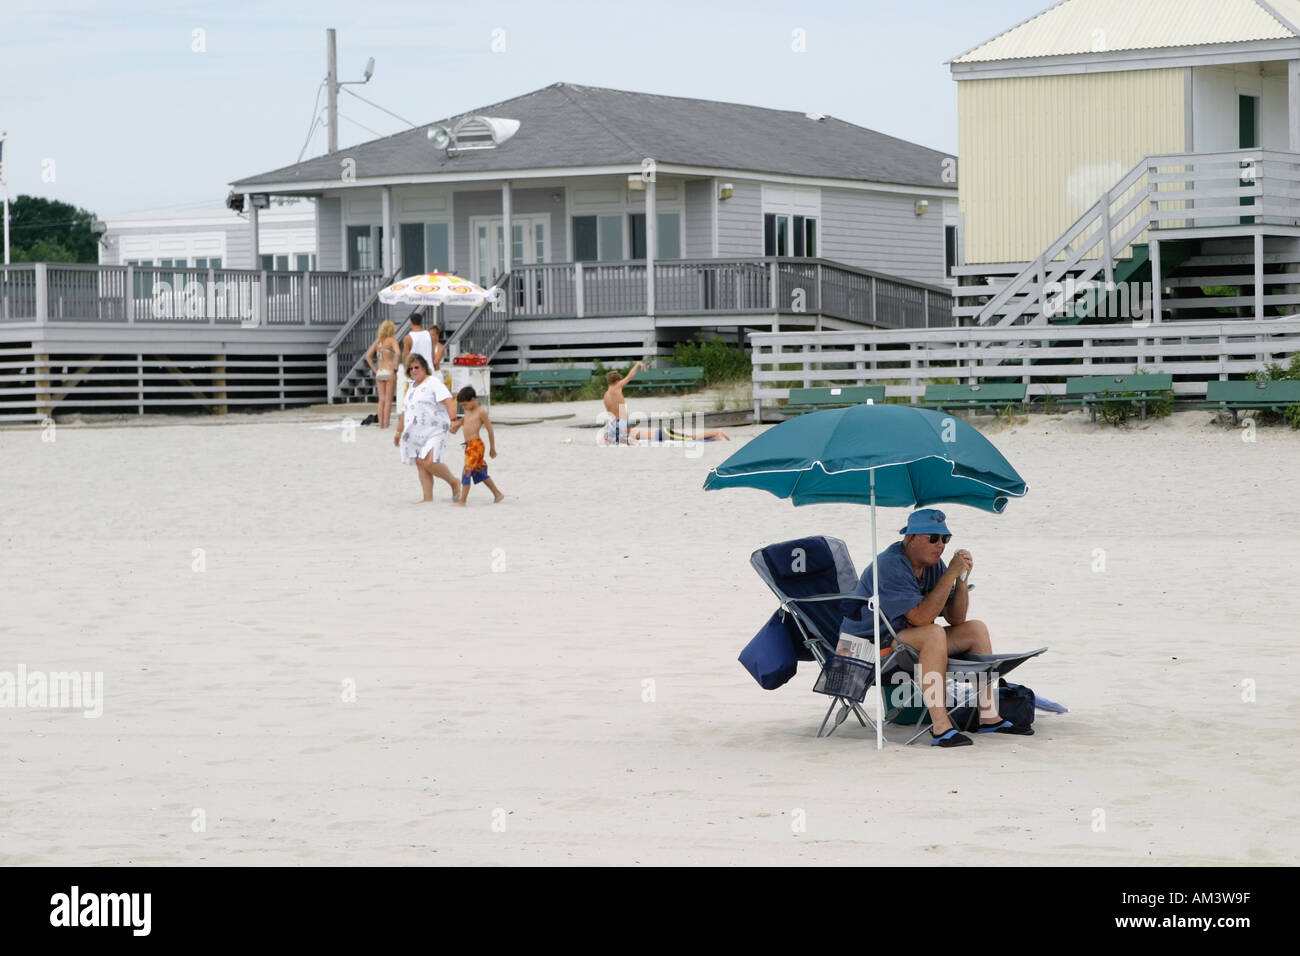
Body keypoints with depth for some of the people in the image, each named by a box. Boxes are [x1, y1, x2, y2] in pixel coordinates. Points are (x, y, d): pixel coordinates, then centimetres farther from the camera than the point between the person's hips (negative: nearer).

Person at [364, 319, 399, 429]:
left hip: (379, 373, 5)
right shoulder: (392, 340, -5)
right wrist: (396, 367, -10)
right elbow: (398, 353, -22)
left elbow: (368, 356, 9)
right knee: (388, 400, -3)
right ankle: (386, 424, -7)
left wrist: (375, 370, 10)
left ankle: (381, 424, 6)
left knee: (382, 400, 8)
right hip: (389, 372, -5)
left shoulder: (378, 341, 11)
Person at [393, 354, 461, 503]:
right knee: (420, 464, 1)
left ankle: (454, 482, 3)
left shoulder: (434, 383, -5)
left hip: (433, 431, -8)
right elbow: (406, 412, 31)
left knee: (430, 462, -20)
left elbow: (448, 401, -18)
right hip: (414, 433, 8)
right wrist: (399, 432, 32)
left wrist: (453, 419, -33)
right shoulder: (411, 388, 21)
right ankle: (428, 499, 2)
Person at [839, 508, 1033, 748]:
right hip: (869, 647, -10)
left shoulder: (934, 564, 5)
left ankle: (989, 717, 2)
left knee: (976, 629, 4)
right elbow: (921, 617, -31)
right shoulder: (890, 566, -22)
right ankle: (940, 728, -40)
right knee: (934, 634, -34)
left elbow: (956, 619, 6)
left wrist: (962, 579, -9)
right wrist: (951, 574, -26)